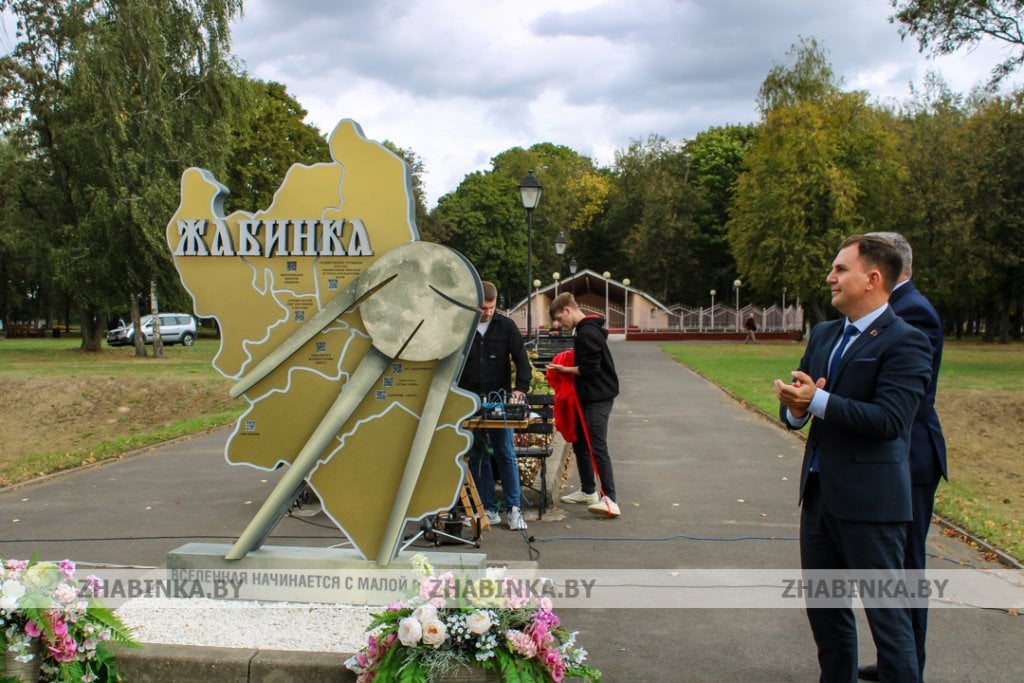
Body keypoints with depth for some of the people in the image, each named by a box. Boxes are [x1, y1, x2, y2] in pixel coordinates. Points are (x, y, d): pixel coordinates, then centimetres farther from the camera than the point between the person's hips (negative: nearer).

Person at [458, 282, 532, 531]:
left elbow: (521, 359, -1)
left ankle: (514, 508, 5)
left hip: (499, 400, -1)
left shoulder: (506, 326, 2)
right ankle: (489, 509, 13)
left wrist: (521, 388, -17)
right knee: (477, 457, 5)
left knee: (506, 455, 0)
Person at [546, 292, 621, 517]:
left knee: (597, 447, -14)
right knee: (580, 444, 17)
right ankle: (588, 491, 28)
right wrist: (567, 366, 10)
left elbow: (590, 368, -23)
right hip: (588, 397, 11)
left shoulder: (587, 333, -18)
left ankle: (610, 499, -16)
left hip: (598, 398, -11)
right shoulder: (586, 330, 14)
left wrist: (565, 369, -11)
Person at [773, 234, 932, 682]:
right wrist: (795, 407, -12)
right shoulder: (824, 335, 12)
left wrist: (818, 400, -24)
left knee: (887, 614, 3)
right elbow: (795, 411, 11)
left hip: (869, 499, -8)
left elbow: (888, 419, -23)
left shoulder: (904, 342, -13)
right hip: (819, 493, 8)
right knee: (823, 607, 19)